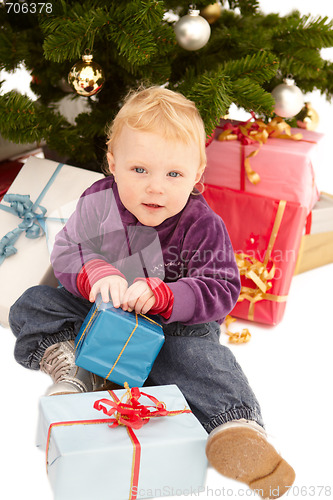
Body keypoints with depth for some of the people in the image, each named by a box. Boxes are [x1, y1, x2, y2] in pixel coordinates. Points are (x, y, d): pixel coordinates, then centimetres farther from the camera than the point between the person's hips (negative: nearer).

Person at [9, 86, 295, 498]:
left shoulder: (202, 227, -17)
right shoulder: (97, 203, -9)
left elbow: (221, 290, -21)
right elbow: (65, 253, -5)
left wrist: (162, 296, -37)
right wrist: (95, 274, -29)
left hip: (176, 328, -4)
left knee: (203, 358, -34)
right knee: (31, 305, -8)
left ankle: (236, 429, -44)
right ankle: (70, 366, -24)